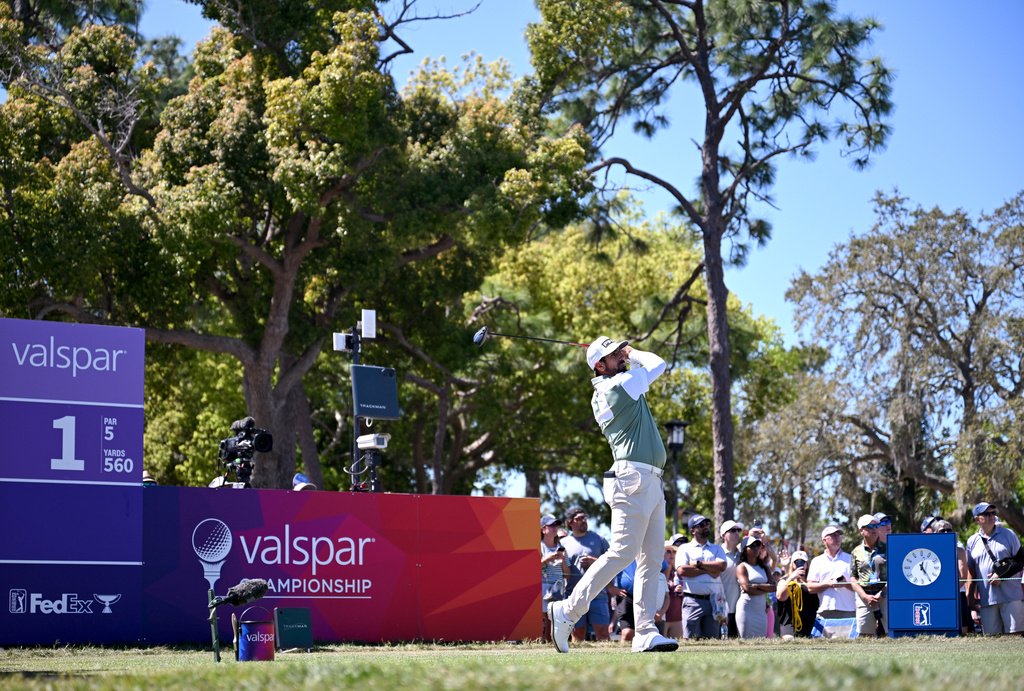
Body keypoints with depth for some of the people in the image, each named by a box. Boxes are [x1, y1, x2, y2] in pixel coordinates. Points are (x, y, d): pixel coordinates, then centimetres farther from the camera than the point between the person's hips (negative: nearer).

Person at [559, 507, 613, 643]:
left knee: (603, 632, -8)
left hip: (598, 595, -1)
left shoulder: (598, 539, 12)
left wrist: (595, 562, -4)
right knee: (578, 635, 1)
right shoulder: (564, 543, 13)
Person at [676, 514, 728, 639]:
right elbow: (681, 570, -7)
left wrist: (698, 563, -4)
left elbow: (722, 566, 0)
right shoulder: (684, 548, 11)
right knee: (690, 639, -11)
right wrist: (708, 571, -4)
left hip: (714, 600, 3)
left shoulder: (717, 548, 20)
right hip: (693, 600, -3)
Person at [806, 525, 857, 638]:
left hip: (847, 613, -1)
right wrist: (828, 584, -8)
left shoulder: (850, 559, 13)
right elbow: (810, 587, 7)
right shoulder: (817, 561, 16)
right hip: (825, 614, 1)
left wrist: (846, 584, -12)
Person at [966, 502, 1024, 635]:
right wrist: (970, 598, 11)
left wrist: (1002, 575, -9)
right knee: (991, 635, -1)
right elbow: (971, 572, 16)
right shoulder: (972, 541, 14)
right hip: (986, 598, 2)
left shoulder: (1008, 535, 8)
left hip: (1011, 597, -2)